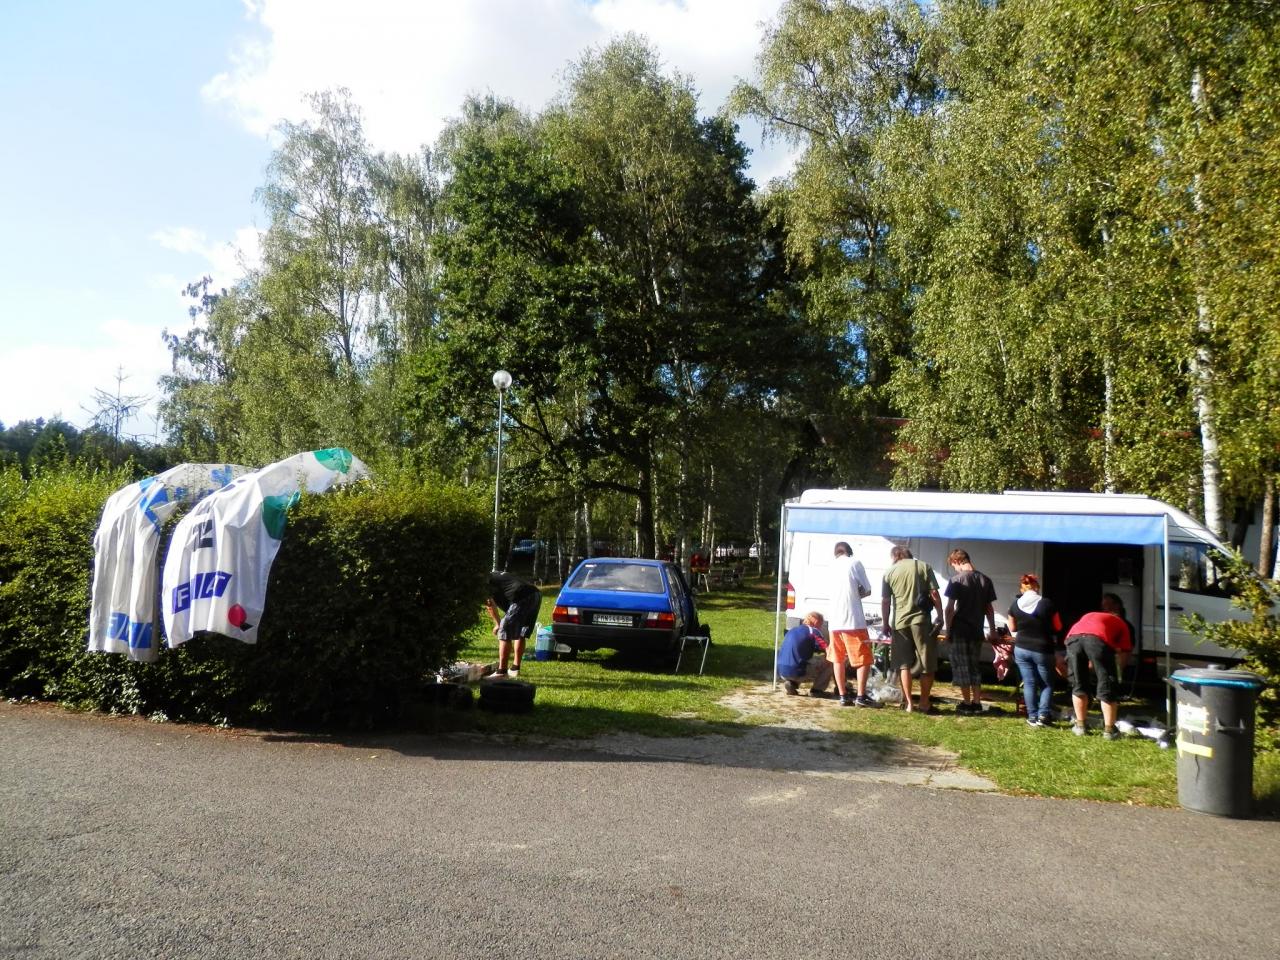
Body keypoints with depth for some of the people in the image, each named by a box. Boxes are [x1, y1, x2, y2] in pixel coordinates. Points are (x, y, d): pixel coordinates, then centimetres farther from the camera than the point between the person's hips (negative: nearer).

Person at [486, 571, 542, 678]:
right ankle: (515, 669, 26)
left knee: (505, 634, -1)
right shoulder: (497, 575, 35)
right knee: (520, 634, 20)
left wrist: (498, 624, 18)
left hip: (521, 598, -9)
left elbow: (490, 605, 7)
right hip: (536, 594, 9)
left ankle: (501, 672, -2)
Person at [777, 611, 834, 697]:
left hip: (782, 672, 7)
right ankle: (816, 690, 5)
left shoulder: (793, 630, 21)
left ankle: (791, 683, 13)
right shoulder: (813, 631, 0)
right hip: (797, 672, -7)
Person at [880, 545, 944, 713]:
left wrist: (885, 624, 15)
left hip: (900, 622, 2)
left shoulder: (889, 572, 6)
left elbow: (884, 601, 6)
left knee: (904, 664, 10)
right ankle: (924, 704, 10)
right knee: (927, 664, 8)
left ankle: (908, 703, 8)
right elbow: (934, 594, -3)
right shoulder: (924, 567, 3)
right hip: (921, 620, -2)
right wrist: (940, 616, 4)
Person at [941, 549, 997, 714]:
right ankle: (977, 703, 13)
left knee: (961, 667, 4)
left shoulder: (956, 580, -9)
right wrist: (992, 631, 16)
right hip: (977, 631, 5)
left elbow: (950, 608, -10)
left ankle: (966, 703, 6)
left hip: (960, 630, -5)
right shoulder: (985, 580, 5)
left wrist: (948, 629, -2)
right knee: (974, 666, 14)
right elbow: (989, 608, 9)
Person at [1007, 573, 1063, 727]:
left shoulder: (1015, 605, -2)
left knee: (1029, 683, 9)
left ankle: (1032, 717, 8)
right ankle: (1043, 715, 0)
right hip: (1042, 650, -2)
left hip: (1021, 649, 2)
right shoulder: (1047, 603, -11)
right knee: (1047, 684, 12)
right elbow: (1058, 628, 0)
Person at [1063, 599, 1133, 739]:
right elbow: (1123, 653, 29)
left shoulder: (1089, 616, 44)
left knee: (1078, 684, 20)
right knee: (1106, 687, 12)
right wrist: (1116, 671, 46)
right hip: (1097, 639, -3)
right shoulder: (1121, 624, 34)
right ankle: (1109, 730, 17)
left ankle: (1080, 726, 27)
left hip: (1073, 637, 3)